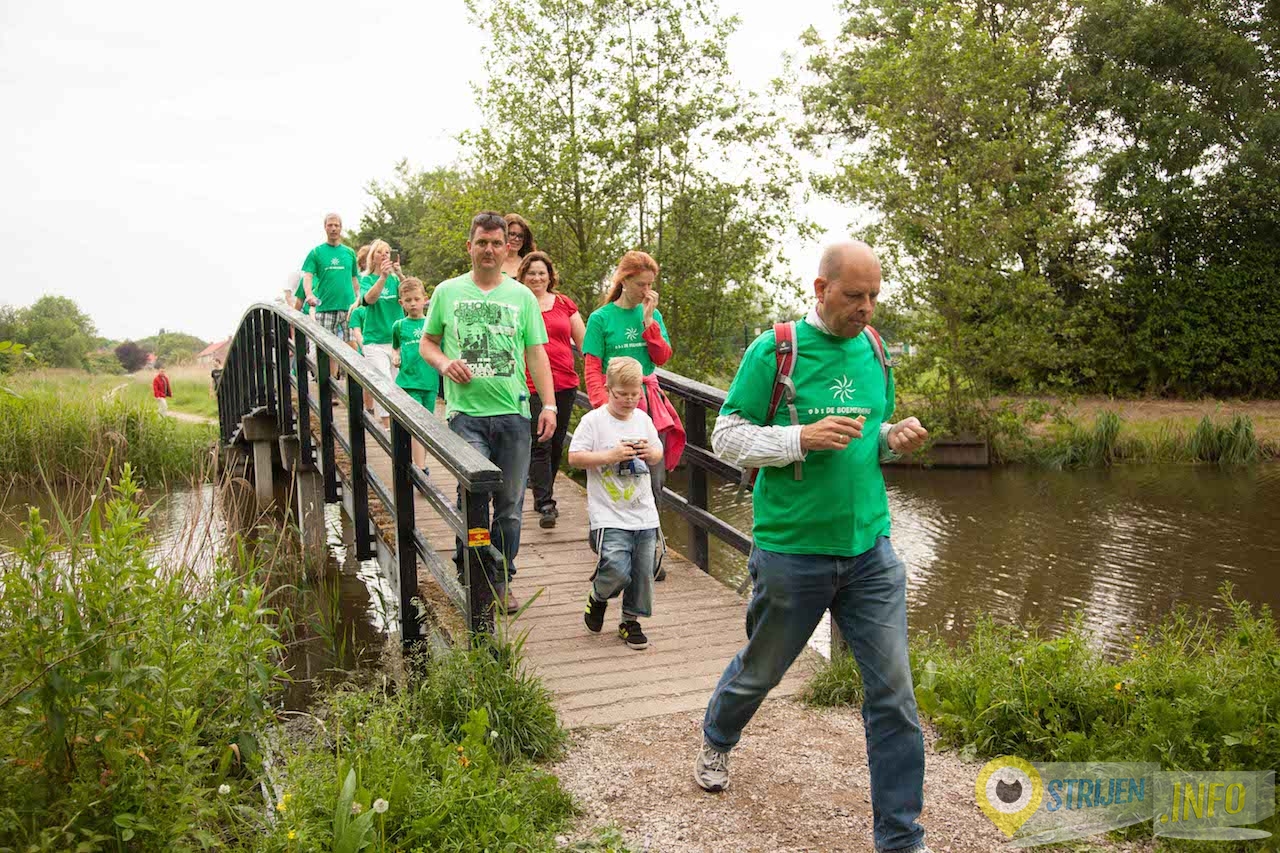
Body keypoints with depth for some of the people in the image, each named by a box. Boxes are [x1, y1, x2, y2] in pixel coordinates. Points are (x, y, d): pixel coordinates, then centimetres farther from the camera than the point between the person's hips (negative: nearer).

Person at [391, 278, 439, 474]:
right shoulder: (399, 325, 6)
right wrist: (395, 356, 2)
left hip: (430, 382, 2)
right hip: (408, 382, -2)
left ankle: (421, 463, 25)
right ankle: (420, 470, -15)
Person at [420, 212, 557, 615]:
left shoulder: (522, 296, 11)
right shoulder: (448, 292, 9)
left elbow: (536, 354, 10)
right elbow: (427, 342, 16)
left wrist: (549, 404, 1)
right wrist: (444, 363, -6)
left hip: (513, 411, 2)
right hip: (466, 411, -1)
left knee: (510, 502, 5)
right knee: (474, 490, -18)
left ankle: (501, 581, 19)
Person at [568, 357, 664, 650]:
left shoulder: (643, 419, 10)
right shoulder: (593, 420, -6)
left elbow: (658, 455, 20)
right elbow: (574, 457, -10)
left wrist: (650, 453, -3)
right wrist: (610, 456, -18)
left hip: (644, 513, 5)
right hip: (609, 514, -5)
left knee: (643, 572, 6)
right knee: (617, 569, -16)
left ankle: (631, 621, 26)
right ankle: (598, 597, 17)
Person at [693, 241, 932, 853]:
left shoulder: (872, 350, 8)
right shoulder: (773, 351, -9)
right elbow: (726, 437, -9)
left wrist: (895, 437, -2)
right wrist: (803, 437, -22)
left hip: (870, 550, 4)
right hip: (792, 551, -4)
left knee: (893, 692, 2)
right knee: (760, 671, 17)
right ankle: (716, 741, 49)